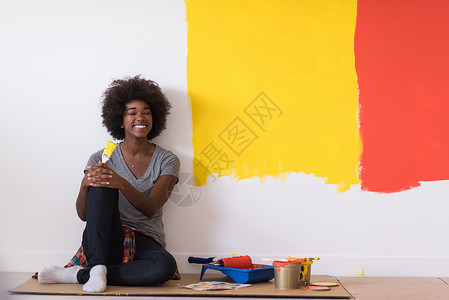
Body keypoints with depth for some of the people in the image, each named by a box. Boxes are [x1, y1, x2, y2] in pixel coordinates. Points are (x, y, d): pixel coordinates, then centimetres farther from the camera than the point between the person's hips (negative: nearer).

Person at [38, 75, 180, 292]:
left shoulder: (167, 161, 4)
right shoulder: (102, 159, 5)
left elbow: (151, 209, -12)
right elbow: (83, 215, -2)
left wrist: (122, 184, -31)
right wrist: (85, 184, -24)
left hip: (145, 244, 0)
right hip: (107, 240, 0)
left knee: (165, 266, -37)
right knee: (100, 185, -26)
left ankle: (79, 275, -25)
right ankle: (98, 267, -33)